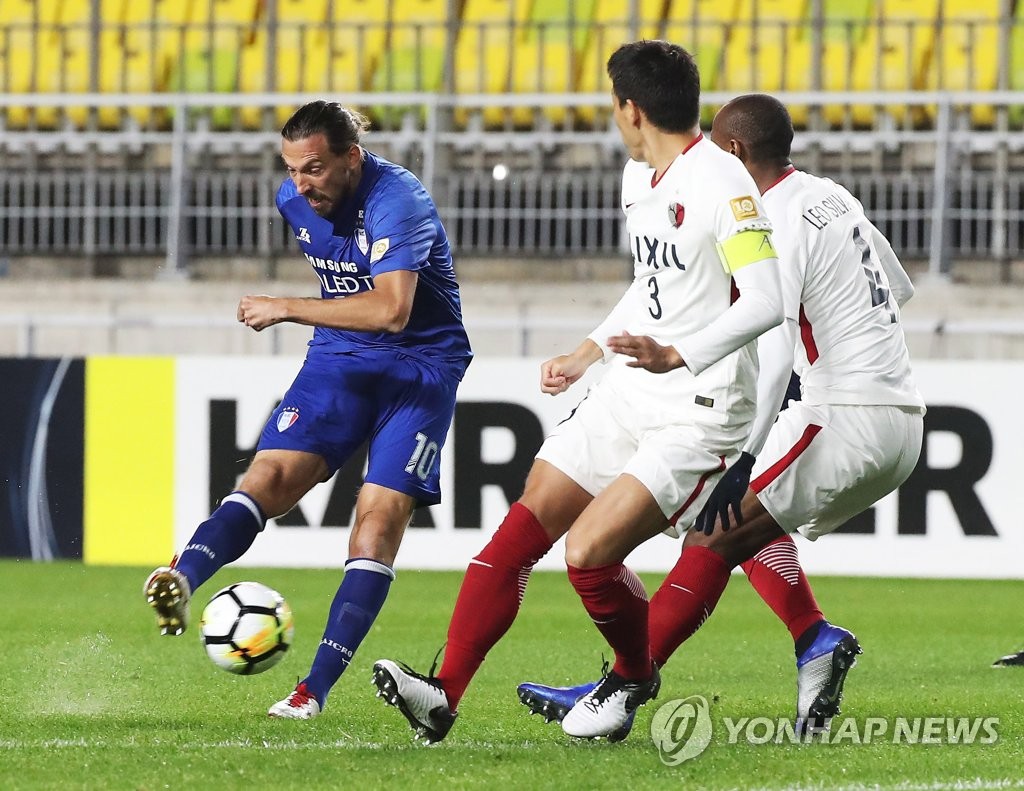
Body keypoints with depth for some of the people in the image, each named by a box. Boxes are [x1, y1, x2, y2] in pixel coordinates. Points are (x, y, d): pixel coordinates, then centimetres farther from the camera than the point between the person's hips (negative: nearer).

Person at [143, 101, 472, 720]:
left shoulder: (396, 200, -24)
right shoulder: (294, 200, 0)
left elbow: (392, 310, -37)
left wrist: (287, 309, -32)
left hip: (421, 363, -6)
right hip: (339, 359, 6)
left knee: (382, 512, -16)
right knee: (272, 475, -18)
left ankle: (317, 687, -17)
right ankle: (183, 580, -42)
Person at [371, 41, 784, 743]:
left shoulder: (721, 183, -18)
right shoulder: (638, 179, 13)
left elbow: (765, 301, -27)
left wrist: (678, 356, -36)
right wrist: (587, 355, 28)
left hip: (699, 415, -9)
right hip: (627, 397, 9)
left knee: (588, 551, -18)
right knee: (518, 534, 0)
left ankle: (636, 678, 10)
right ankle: (444, 694, -1)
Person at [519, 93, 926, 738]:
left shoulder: (774, 228, -13)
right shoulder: (833, 197, 15)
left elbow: (773, 358, -22)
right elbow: (899, 290, 28)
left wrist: (741, 459, -25)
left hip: (846, 416, -9)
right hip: (905, 417, 9)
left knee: (717, 533, -9)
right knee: (749, 523, 20)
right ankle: (817, 641, 1)